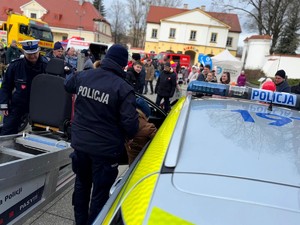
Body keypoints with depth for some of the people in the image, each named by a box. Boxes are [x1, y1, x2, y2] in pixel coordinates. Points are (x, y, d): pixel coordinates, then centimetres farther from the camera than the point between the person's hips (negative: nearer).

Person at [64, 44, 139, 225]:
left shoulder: (83, 76, -3)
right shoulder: (123, 88, -20)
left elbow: (67, 85, 20)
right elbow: (130, 122, -23)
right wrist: (129, 136, -1)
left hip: (80, 143, 6)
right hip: (105, 148, -6)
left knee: (82, 184, 26)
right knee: (100, 193, 12)